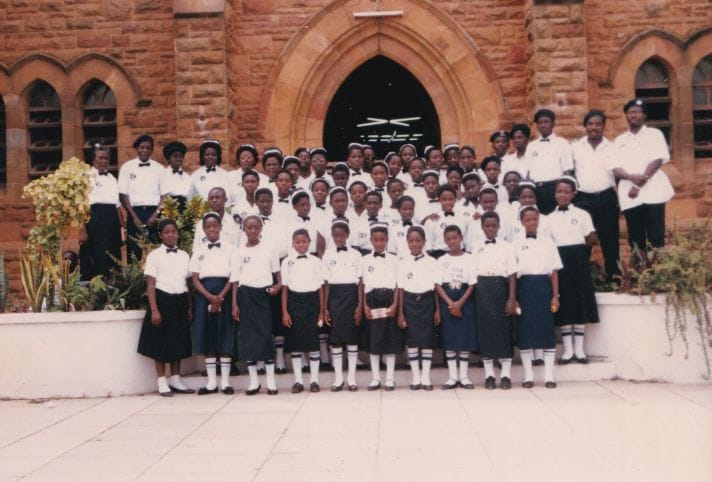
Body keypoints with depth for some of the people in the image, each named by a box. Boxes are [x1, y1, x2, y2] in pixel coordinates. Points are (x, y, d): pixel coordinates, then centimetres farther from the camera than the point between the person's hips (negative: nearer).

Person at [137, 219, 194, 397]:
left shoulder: (184, 256, 9)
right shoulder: (154, 256, -3)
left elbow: (187, 282, 11)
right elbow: (150, 284, -7)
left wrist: (189, 307, 7)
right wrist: (154, 310, -14)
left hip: (180, 301, 4)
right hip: (162, 300, -4)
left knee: (178, 341, 10)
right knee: (161, 342, 2)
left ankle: (175, 380, 21)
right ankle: (162, 383, 12)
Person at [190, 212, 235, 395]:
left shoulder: (229, 248, 5)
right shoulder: (198, 250, 9)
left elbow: (233, 276, -2)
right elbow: (195, 279, 3)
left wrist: (220, 297, -14)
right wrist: (210, 297, -12)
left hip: (224, 293, -2)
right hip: (204, 295, 2)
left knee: (225, 338, -1)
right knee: (207, 338, 3)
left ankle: (225, 381, 5)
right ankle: (211, 382, 10)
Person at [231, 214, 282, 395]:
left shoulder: (268, 249, 6)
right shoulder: (239, 252, 5)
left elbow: (277, 272, 12)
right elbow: (235, 281, 4)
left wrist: (278, 285, -9)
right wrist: (234, 305, -2)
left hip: (263, 294, 0)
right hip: (246, 294, 1)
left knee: (266, 334, -2)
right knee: (247, 335, 1)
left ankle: (271, 380, 6)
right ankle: (254, 381, 11)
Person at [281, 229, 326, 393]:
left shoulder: (316, 261, 3)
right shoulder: (287, 262, 3)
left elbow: (320, 288, 4)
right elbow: (284, 288, 3)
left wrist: (322, 311, 1)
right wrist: (284, 312, -2)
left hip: (311, 301, 0)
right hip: (294, 301, 0)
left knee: (313, 341, 2)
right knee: (295, 342, 3)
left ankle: (314, 379, 12)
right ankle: (298, 380, 12)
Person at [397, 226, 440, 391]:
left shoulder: (432, 262, 1)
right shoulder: (403, 263, 2)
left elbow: (436, 287, 3)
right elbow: (401, 289, 2)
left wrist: (438, 310, -1)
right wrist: (400, 313, -2)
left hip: (427, 301, 0)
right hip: (410, 302, 0)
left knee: (427, 340, 1)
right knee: (411, 340, 2)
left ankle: (426, 377, 10)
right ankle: (416, 377, 12)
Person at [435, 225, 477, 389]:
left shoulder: (469, 258, 1)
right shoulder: (441, 260, 5)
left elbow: (472, 284, -4)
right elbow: (438, 285, 0)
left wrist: (460, 303, -15)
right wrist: (450, 303, -13)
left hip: (465, 300, -1)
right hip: (446, 301, 1)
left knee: (466, 336, 0)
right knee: (449, 337, 2)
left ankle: (463, 376, 8)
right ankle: (452, 376, 8)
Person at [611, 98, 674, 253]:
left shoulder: (654, 134, 10)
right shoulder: (619, 140, 16)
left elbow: (657, 160, -4)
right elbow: (615, 169, 5)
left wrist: (639, 185, -13)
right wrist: (632, 177, -16)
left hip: (653, 193, -2)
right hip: (629, 196, 2)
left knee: (656, 237, -5)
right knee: (635, 238, 3)